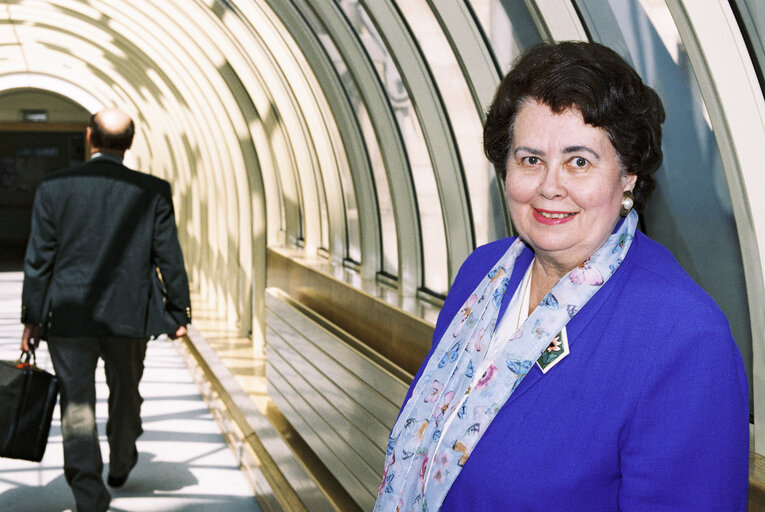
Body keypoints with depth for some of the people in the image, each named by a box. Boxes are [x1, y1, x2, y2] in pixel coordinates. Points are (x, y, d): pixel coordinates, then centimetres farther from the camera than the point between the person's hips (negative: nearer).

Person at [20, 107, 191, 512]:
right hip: (130, 315, 1)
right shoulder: (153, 191, -6)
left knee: (77, 404, 5)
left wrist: (32, 318, 4)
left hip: (68, 316, -1)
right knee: (125, 395, 22)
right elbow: (169, 258, -3)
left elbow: (38, 259, -3)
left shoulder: (54, 187, -5)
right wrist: (179, 313, 7)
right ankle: (121, 467, 42)